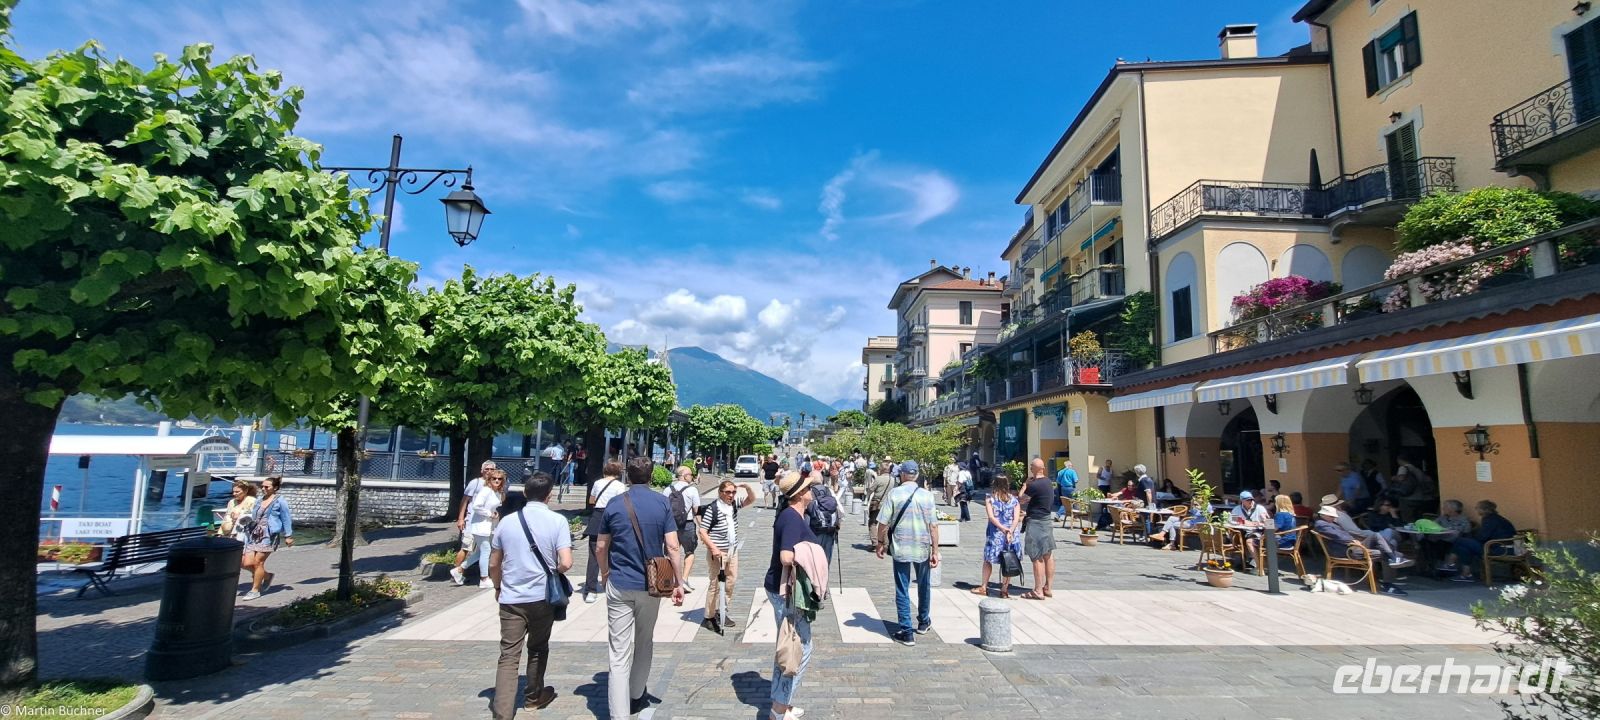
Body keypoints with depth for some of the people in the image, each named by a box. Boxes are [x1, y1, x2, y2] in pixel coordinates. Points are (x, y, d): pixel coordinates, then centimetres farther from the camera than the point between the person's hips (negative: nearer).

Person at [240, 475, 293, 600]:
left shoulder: (280, 502, -2)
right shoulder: (259, 501, 16)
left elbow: (286, 519, 0)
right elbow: (253, 517, 27)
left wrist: (288, 536, 0)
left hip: (269, 535, -6)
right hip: (255, 534, 6)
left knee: (258, 561, -6)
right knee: (246, 563, -2)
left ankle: (255, 590, 7)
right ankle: (267, 576, 24)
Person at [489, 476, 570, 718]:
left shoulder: (506, 521, 1)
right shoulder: (557, 521, -9)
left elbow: (493, 564, 9)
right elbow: (566, 563, -17)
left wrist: (498, 588, 25)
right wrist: (552, 570, 5)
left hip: (511, 599, 1)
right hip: (542, 597, -1)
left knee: (508, 656, 3)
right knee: (538, 649, 19)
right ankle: (533, 697, 37)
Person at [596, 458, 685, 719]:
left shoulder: (614, 504, -1)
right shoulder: (662, 503, -4)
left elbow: (601, 547, 6)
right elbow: (672, 547, -8)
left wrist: (604, 573, 23)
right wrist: (678, 583, -1)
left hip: (619, 585, 0)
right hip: (651, 585, 1)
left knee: (619, 653, 1)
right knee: (644, 644, 21)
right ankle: (636, 697, 37)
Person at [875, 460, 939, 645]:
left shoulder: (894, 494, -7)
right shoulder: (927, 495, -3)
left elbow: (883, 522, -7)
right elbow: (933, 525, -4)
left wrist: (881, 543, 6)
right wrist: (935, 551, 2)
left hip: (900, 548, -2)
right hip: (922, 548, 2)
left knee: (902, 590, 5)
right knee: (923, 586, 22)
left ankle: (906, 632, 5)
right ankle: (924, 623, 39)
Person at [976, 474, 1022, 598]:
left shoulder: (990, 499, -1)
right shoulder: (1014, 499, 3)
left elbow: (991, 517, -12)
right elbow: (1017, 518, -7)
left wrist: (1003, 528, -12)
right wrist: (1010, 531, -15)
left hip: (995, 534, -1)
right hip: (1012, 534, 1)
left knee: (988, 560, 10)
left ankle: (983, 587, 15)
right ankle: (1005, 589, 10)